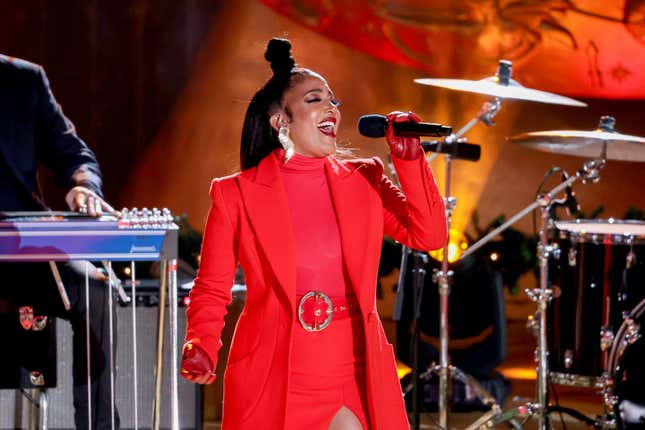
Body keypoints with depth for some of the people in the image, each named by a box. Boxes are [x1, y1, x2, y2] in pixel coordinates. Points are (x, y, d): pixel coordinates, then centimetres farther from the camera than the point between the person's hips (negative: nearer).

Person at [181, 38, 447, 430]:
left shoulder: (363, 181, 6)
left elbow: (429, 236, -3)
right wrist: (201, 349, -18)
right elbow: (212, 290, 0)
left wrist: (409, 158, -11)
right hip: (274, 379, -2)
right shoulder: (238, 195, -3)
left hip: (352, 378, 2)